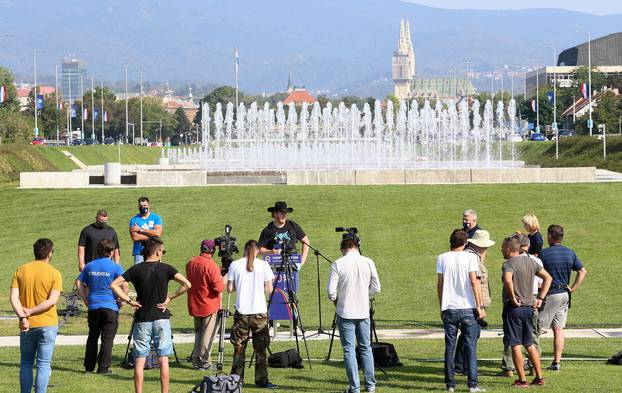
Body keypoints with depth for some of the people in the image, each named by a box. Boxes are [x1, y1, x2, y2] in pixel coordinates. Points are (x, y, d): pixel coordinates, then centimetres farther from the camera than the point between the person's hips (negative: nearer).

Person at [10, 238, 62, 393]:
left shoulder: (20, 270, 2)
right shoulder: (54, 273, -5)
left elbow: (14, 298, -8)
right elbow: (52, 301, -14)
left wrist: (23, 316, -14)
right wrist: (30, 311, -10)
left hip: (27, 326, 2)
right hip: (47, 324, -2)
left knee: (26, 363, 14)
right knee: (44, 364, 1)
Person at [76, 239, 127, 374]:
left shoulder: (89, 266, 7)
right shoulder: (115, 267, -7)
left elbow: (79, 283, 8)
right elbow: (124, 285, -16)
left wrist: (85, 299, 12)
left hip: (93, 306, 4)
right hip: (110, 306, -4)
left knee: (92, 337, 14)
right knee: (107, 338, 1)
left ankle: (89, 367, 17)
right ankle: (103, 368, -1)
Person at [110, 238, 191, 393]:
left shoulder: (136, 269, -2)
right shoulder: (165, 268, -3)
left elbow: (114, 285, -8)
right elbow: (187, 284, -11)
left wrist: (128, 300, -3)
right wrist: (170, 298, -3)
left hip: (142, 320, 1)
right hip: (161, 318, -1)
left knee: (139, 360, 5)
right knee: (163, 359, 3)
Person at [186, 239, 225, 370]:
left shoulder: (190, 263, 3)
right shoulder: (211, 265, -19)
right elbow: (218, 287, -22)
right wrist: (223, 280, -2)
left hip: (194, 305, 6)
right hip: (209, 305, -6)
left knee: (198, 332, 18)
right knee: (207, 334, 2)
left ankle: (196, 360, 17)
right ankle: (204, 362, 3)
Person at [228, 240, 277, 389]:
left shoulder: (235, 265, -1)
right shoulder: (263, 265, -3)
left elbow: (230, 289, 1)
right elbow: (269, 289, -2)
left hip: (241, 311, 1)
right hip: (260, 311, -1)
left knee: (239, 347, 9)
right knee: (260, 348, 6)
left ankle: (236, 378, 10)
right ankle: (261, 380, 6)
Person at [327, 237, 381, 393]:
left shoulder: (338, 264, -9)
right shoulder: (368, 262, -1)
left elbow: (331, 291, -11)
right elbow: (376, 289, 2)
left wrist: (335, 299, 10)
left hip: (345, 313, -3)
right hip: (363, 312, 3)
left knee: (349, 349, 2)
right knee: (366, 348, 14)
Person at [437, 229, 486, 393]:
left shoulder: (442, 258, 4)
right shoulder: (470, 257, -3)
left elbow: (439, 284, 4)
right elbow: (474, 282, -8)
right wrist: (480, 306, -5)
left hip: (449, 308, 2)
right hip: (468, 308, -2)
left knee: (449, 347, 7)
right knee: (470, 347, 2)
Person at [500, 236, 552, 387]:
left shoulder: (508, 264, -13)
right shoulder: (531, 261, 9)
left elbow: (508, 280, -34)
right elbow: (548, 278, 13)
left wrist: (513, 298, -21)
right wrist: (540, 298, 10)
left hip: (513, 308, -7)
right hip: (529, 307, 7)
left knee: (515, 345, 0)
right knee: (529, 344, 16)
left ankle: (522, 380, 1)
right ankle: (539, 378, 18)